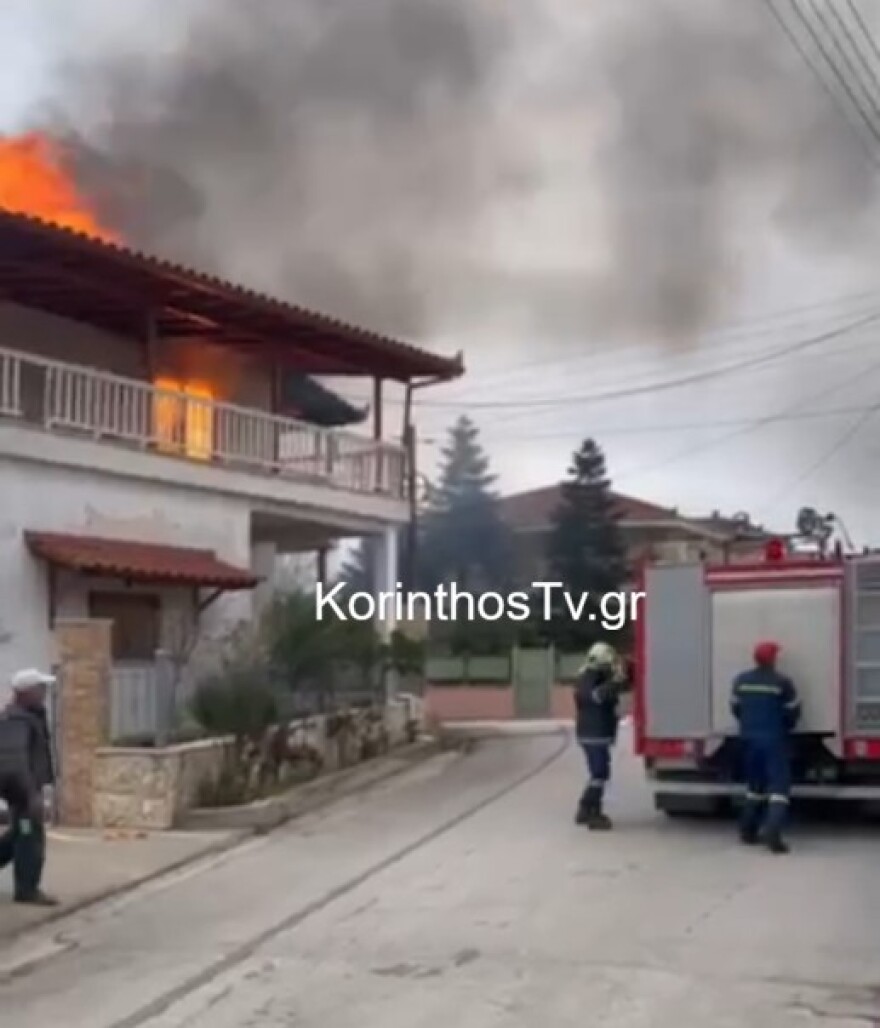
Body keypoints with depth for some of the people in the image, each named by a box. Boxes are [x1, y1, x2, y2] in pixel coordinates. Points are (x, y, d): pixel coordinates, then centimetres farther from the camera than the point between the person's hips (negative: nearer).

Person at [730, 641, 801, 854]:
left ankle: (748, 831, 21)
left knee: (754, 785, 19)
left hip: (749, 739, 5)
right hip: (774, 740, -5)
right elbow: (793, 712, -4)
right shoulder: (782, 682, -11)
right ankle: (772, 832, -20)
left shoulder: (741, 680, 3)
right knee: (779, 786, -5)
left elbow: (735, 708, 11)